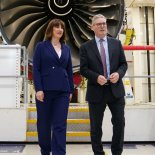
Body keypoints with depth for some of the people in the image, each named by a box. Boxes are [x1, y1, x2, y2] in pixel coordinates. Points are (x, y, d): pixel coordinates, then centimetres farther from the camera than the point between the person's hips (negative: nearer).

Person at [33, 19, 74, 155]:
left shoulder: (66, 49, 12)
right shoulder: (41, 46, 2)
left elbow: (69, 71, 13)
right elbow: (36, 69, -4)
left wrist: (71, 90, 9)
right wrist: (38, 89, -13)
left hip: (62, 91, 2)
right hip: (45, 90, -2)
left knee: (60, 125, -1)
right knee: (44, 123, 9)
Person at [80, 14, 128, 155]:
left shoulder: (116, 43, 9)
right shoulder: (86, 47, 2)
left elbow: (123, 64, 8)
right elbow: (83, 69, -3)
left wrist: (118, 73, -13)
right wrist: (96, 77, -19)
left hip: (116, 90, 2)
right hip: (96, 91, -2)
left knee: (119, 123, 6)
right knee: (96, 126, 8)